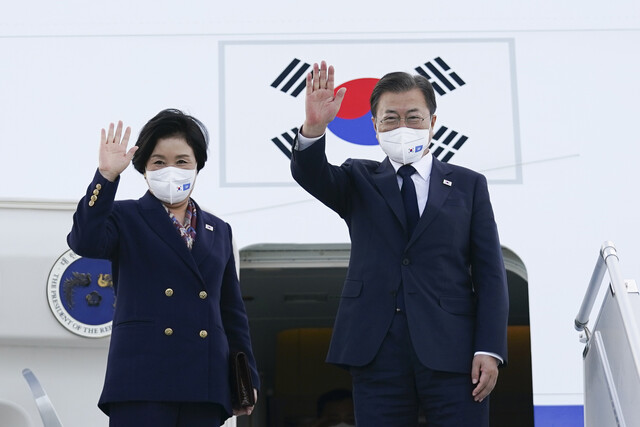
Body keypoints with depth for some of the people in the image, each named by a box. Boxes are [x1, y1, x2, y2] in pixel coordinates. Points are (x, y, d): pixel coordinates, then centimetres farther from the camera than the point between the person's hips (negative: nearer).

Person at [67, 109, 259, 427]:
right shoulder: (126, 218, 9)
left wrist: (247, 377, 16)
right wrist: (106, 176, -20)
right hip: (142, 385, -4)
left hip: (204, 387, 4)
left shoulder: (219, 231, 21)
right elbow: (84, 242, -14)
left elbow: (233, 313, 22)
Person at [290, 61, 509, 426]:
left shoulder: (468, 185, 10)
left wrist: (490, 349, -6)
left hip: (453, 355, -1)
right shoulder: (359, 181, 14)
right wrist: (314, 128, -29)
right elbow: (309, 174, -7)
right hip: (377, 353, 1)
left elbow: (490, 274, 5)